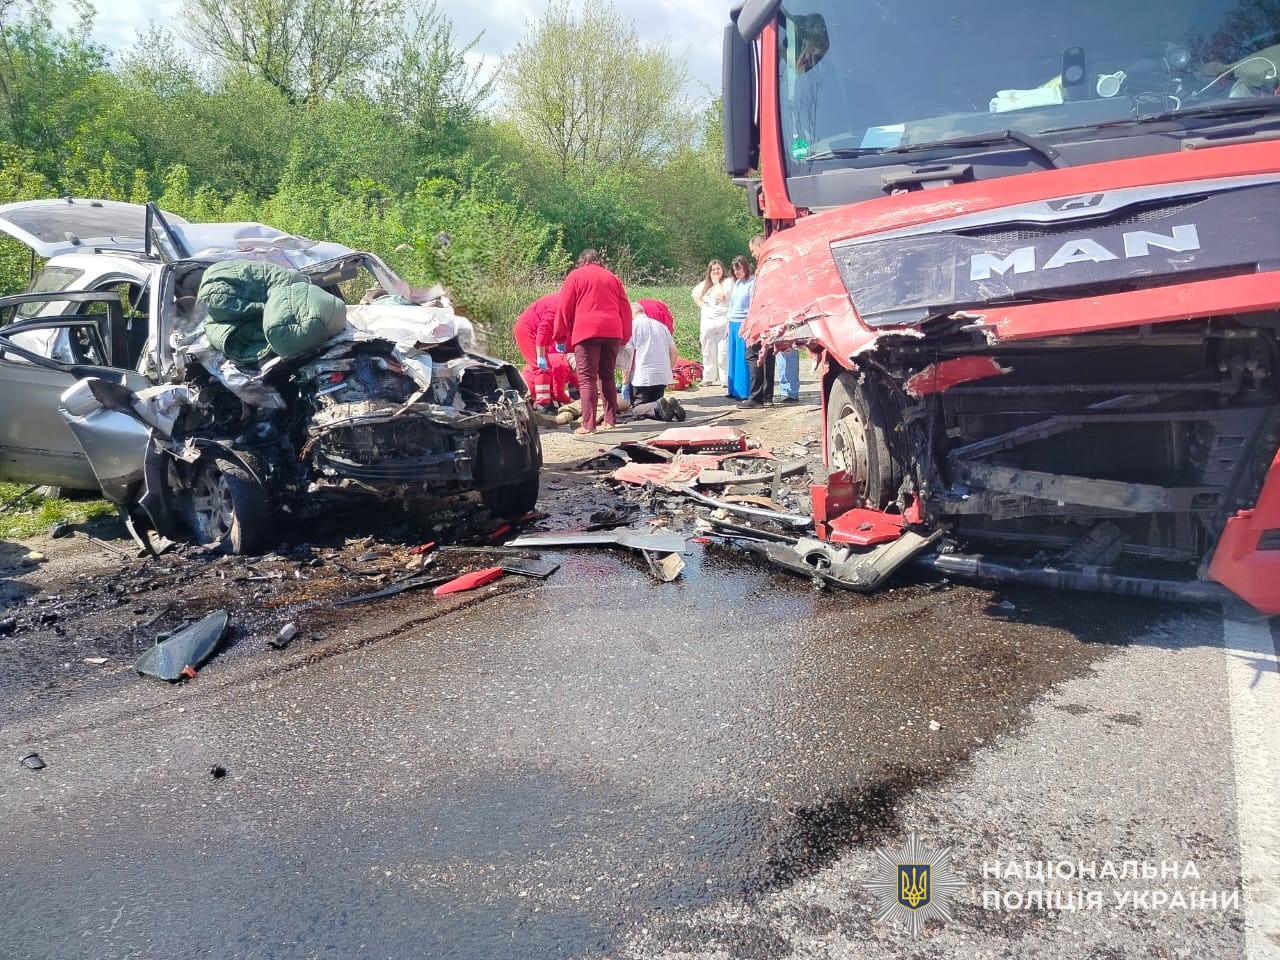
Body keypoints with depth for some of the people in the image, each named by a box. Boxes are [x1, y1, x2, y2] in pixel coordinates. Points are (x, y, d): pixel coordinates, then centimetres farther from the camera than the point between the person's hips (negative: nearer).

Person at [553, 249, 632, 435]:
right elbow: (625, 309, 17)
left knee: (586, 378, -5)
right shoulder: (612, 278, 21)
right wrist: (625, 336, 19)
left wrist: (560, 336, 7)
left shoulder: (575, 276, 8)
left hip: (586, 331, -4)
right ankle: (611, 420, 15)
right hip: (612, 332, 5)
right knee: (607, 376, 15)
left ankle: (588, 425, -12)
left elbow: (564, 308, 3)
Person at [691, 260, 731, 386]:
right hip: (707, 322, 6)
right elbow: (695, 294, 30)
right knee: (708, 352, 11)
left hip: (723, 321, -6)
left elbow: (721, 297, -18)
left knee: (724, 352, -8)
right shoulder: (704, 284, 14)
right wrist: (701, 305, 13)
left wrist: (717, 282, -7)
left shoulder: (728, 282, -3)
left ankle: (725, 379, -4)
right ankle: (708, 378, 19)